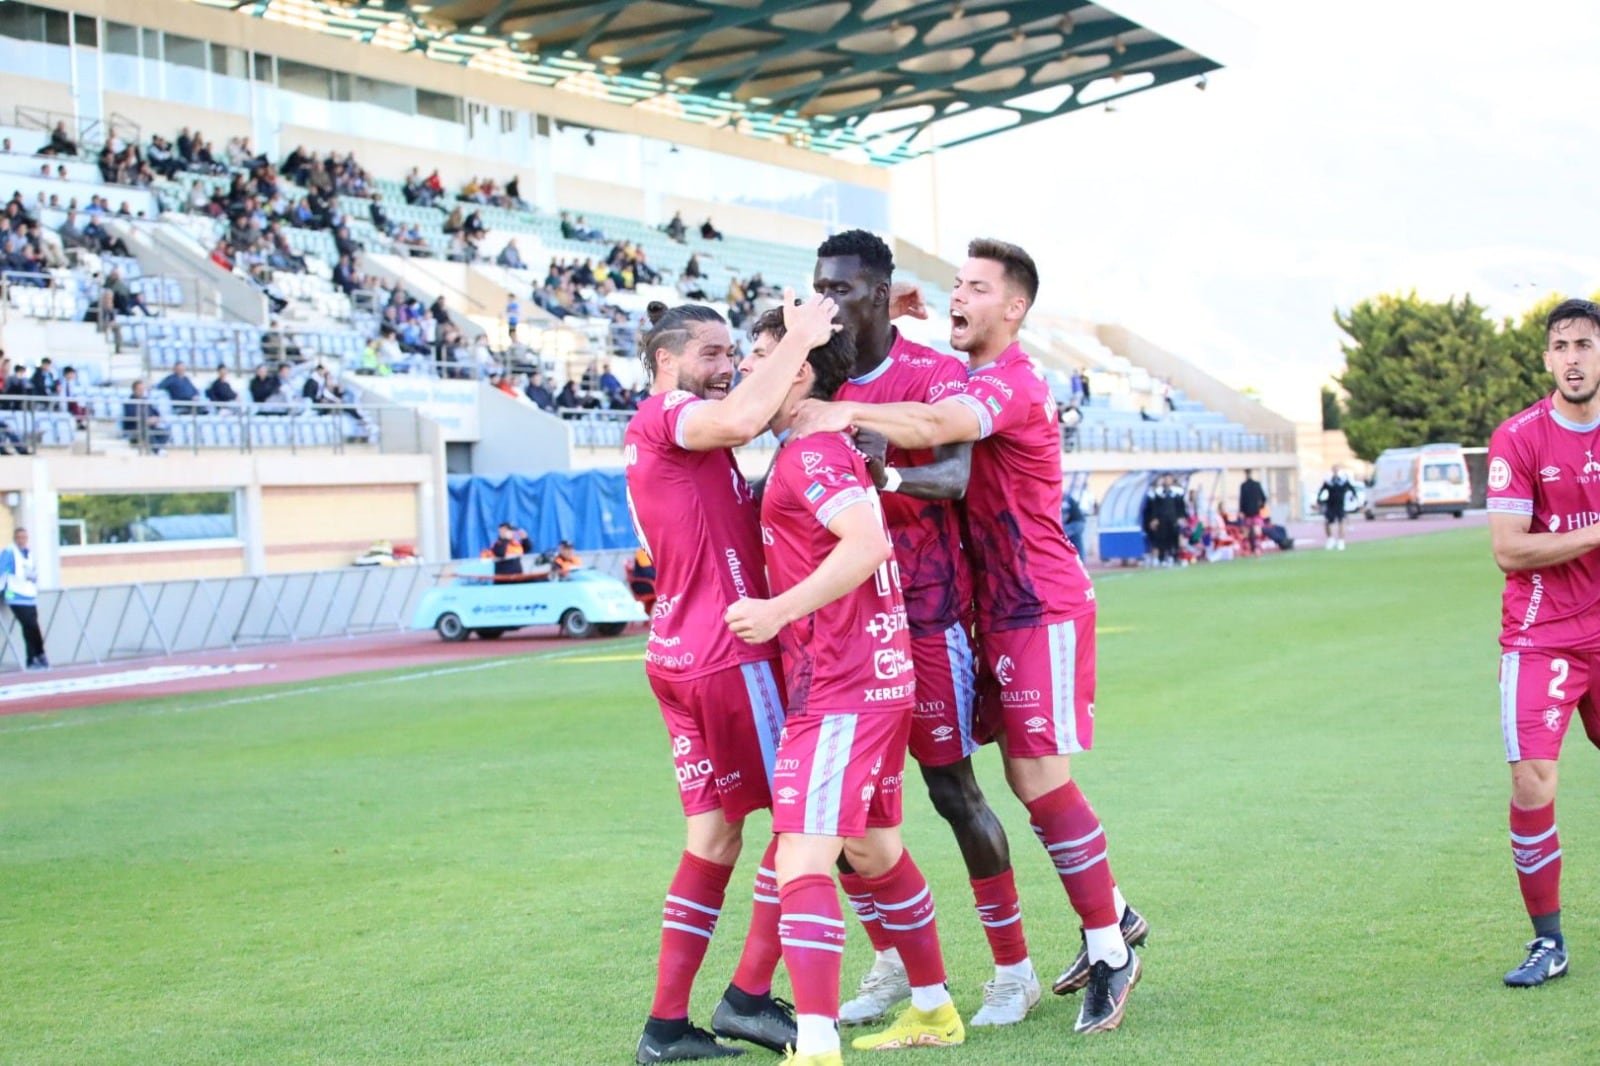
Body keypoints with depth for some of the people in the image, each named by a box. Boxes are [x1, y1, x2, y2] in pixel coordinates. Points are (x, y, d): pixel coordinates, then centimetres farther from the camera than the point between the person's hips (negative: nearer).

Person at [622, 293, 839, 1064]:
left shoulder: (677, 440, 22)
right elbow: (741, 421, -30)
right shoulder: (666, 414, -9)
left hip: (679, 654, 10)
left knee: (715, 833, 12)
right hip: (728, 654, -10)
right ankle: (749, 996, 1)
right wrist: (799, 339, -20)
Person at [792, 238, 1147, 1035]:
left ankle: (1110, 950, 4)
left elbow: (935, 426, -37)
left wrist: (843, 414, -38)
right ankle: (1113, 918, 27)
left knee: (1042, 780, -8)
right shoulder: (977, 383, 15)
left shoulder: (1010, 383, -19)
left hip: (1042, 609, -9)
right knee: (1026, 778, 13)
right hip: (1003, 609, 9)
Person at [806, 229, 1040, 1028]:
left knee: (952, 788, -2)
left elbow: (955, 477, -25)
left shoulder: (935, 376, -9)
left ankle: (1014, 970, 11)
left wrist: (890, 476, -42)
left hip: (924, 610, -5)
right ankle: (890, 962, 20)